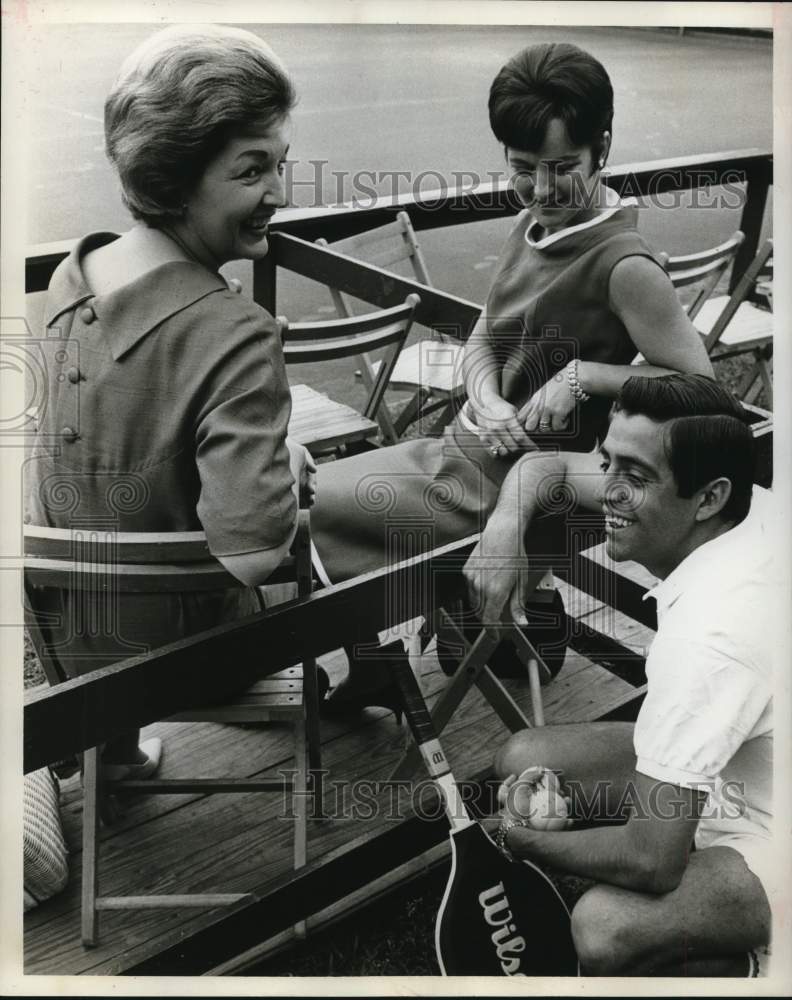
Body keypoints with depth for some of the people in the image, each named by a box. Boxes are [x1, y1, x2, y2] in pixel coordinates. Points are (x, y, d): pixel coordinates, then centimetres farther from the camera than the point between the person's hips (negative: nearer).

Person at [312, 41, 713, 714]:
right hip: (469, 447, 8)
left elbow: (699, 383, -21)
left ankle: (379, 665, 18)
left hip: (518, 482, -8)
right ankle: (375, 663, 21)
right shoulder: (533, 227, 4)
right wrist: (488, 403, -11)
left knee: (312, 510, -7)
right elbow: (480, 344, 10)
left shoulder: (623, 266, -21)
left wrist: (584, 375, -24)